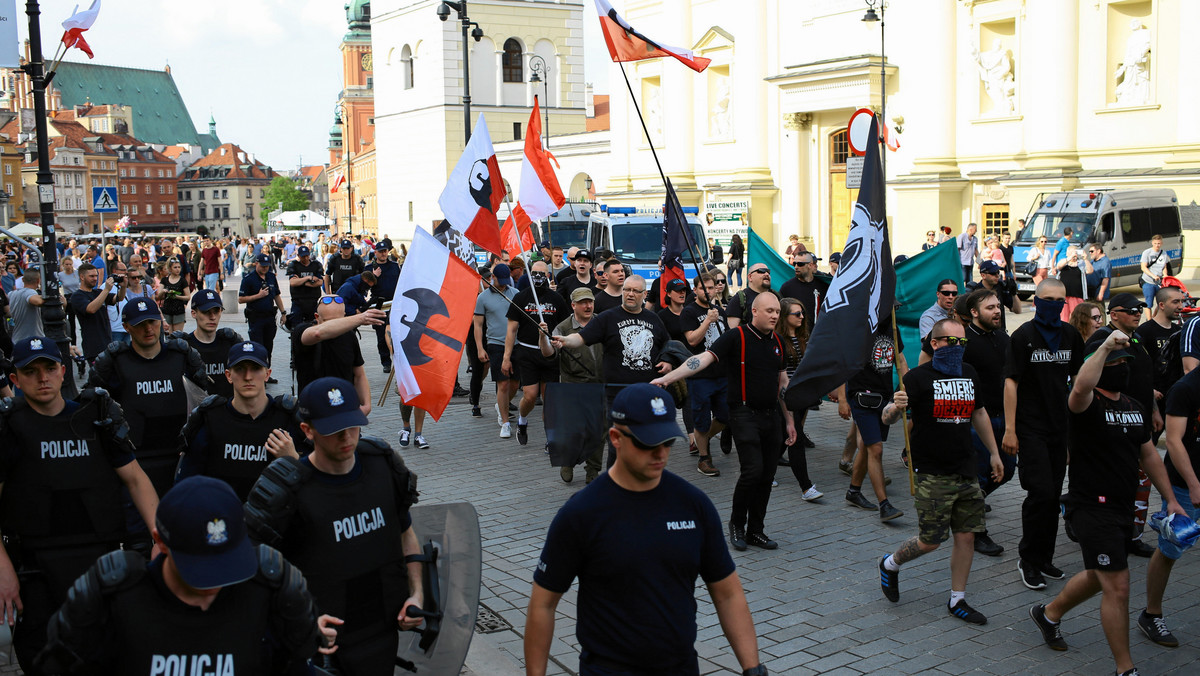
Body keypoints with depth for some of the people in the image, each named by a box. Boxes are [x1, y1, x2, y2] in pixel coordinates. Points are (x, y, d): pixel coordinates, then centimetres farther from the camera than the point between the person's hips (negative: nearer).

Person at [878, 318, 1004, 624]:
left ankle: (957, 600, 19)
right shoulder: (918, 377, -9)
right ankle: (890, 565, 25)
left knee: (966, 535, 6)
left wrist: (994, 452, 24)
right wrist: (895, 407, -38)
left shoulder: (969, 374, 10)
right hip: (932, 474, -6)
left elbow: (979, 414, 24)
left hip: (966, 471, 6)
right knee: (930, 540, -3)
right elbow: (886, 418, -15)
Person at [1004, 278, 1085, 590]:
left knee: (1053, 495, 9)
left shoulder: (1070, 335, 9)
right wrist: (1009, 430, -13)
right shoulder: (1023, 336, -6)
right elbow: (1011, 382, -9)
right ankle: (1028, 559, 3)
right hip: (1031, 428, -5)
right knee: (1041, 492, -11)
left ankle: (1043, 559, 20)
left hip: (1059, 426, 5)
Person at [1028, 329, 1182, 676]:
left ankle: (1049, 614, 46)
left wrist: (1170, 499, 15)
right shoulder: (1089, 403, -15)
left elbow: (1149, 454, 18)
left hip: (1122, 506, 9)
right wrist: (1105, 346, -40)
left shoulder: (1133, 407, 11)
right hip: (1093, 507, -9)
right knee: (1118, 587, -6)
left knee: (1099, 576, 24)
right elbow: (1080, 389, -42)